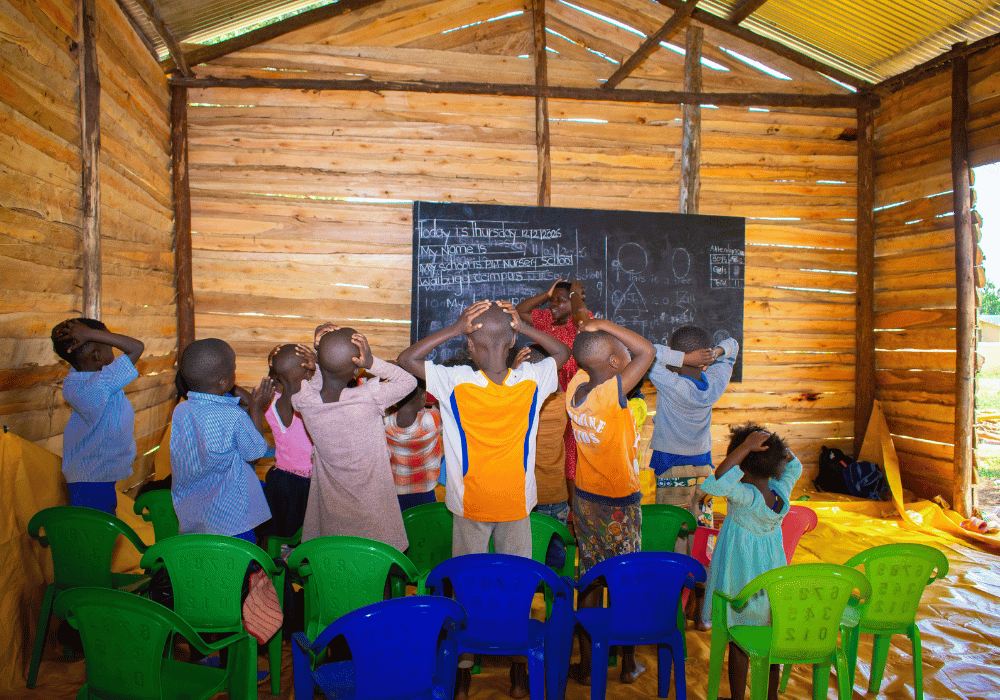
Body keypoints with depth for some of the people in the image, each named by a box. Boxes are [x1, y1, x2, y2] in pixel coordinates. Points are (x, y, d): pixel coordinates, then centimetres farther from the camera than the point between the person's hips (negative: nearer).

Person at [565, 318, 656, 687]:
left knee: (591, 583, 14)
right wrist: (603, 325, -15)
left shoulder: (575, 386, -7)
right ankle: (628, 664, 29)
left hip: (585, 498, 5)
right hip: (620, 504, -5)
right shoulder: (613, 392, -24)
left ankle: (587, 666, 24)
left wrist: (593, 332, -4)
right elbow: (647, 351, -17)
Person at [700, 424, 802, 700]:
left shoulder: (747, 497, -27)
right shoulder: (782, 491, -9)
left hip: (742, 581, -6)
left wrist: (746, 446, -39)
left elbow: (718, 481, -45)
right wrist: (773, 444, -3)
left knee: (738, 643, 10)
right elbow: (793, 465, 11)